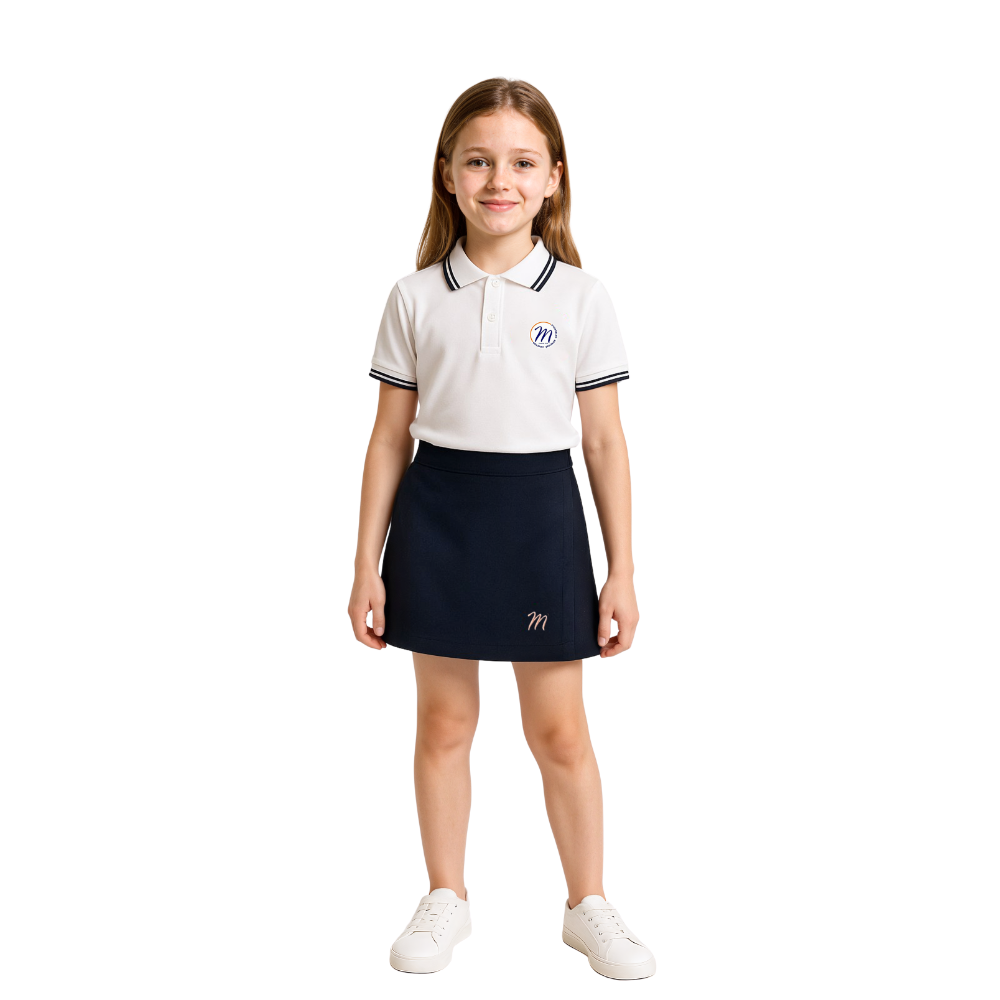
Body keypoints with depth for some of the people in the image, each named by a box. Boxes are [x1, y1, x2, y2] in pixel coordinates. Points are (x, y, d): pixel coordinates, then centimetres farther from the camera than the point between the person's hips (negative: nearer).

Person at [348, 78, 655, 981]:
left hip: (540, 515, -1)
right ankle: (447, 898, 31)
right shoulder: (416, 298, 1)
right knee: (443, 719, 12)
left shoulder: (582, 298, -1)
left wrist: (622, 571, 0)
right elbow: (390, 438, 4)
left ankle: (588, 905, 27)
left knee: (559, 729, 7)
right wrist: (367, 567, 2)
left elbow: (605, 442, 1)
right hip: (437, 514, 1)